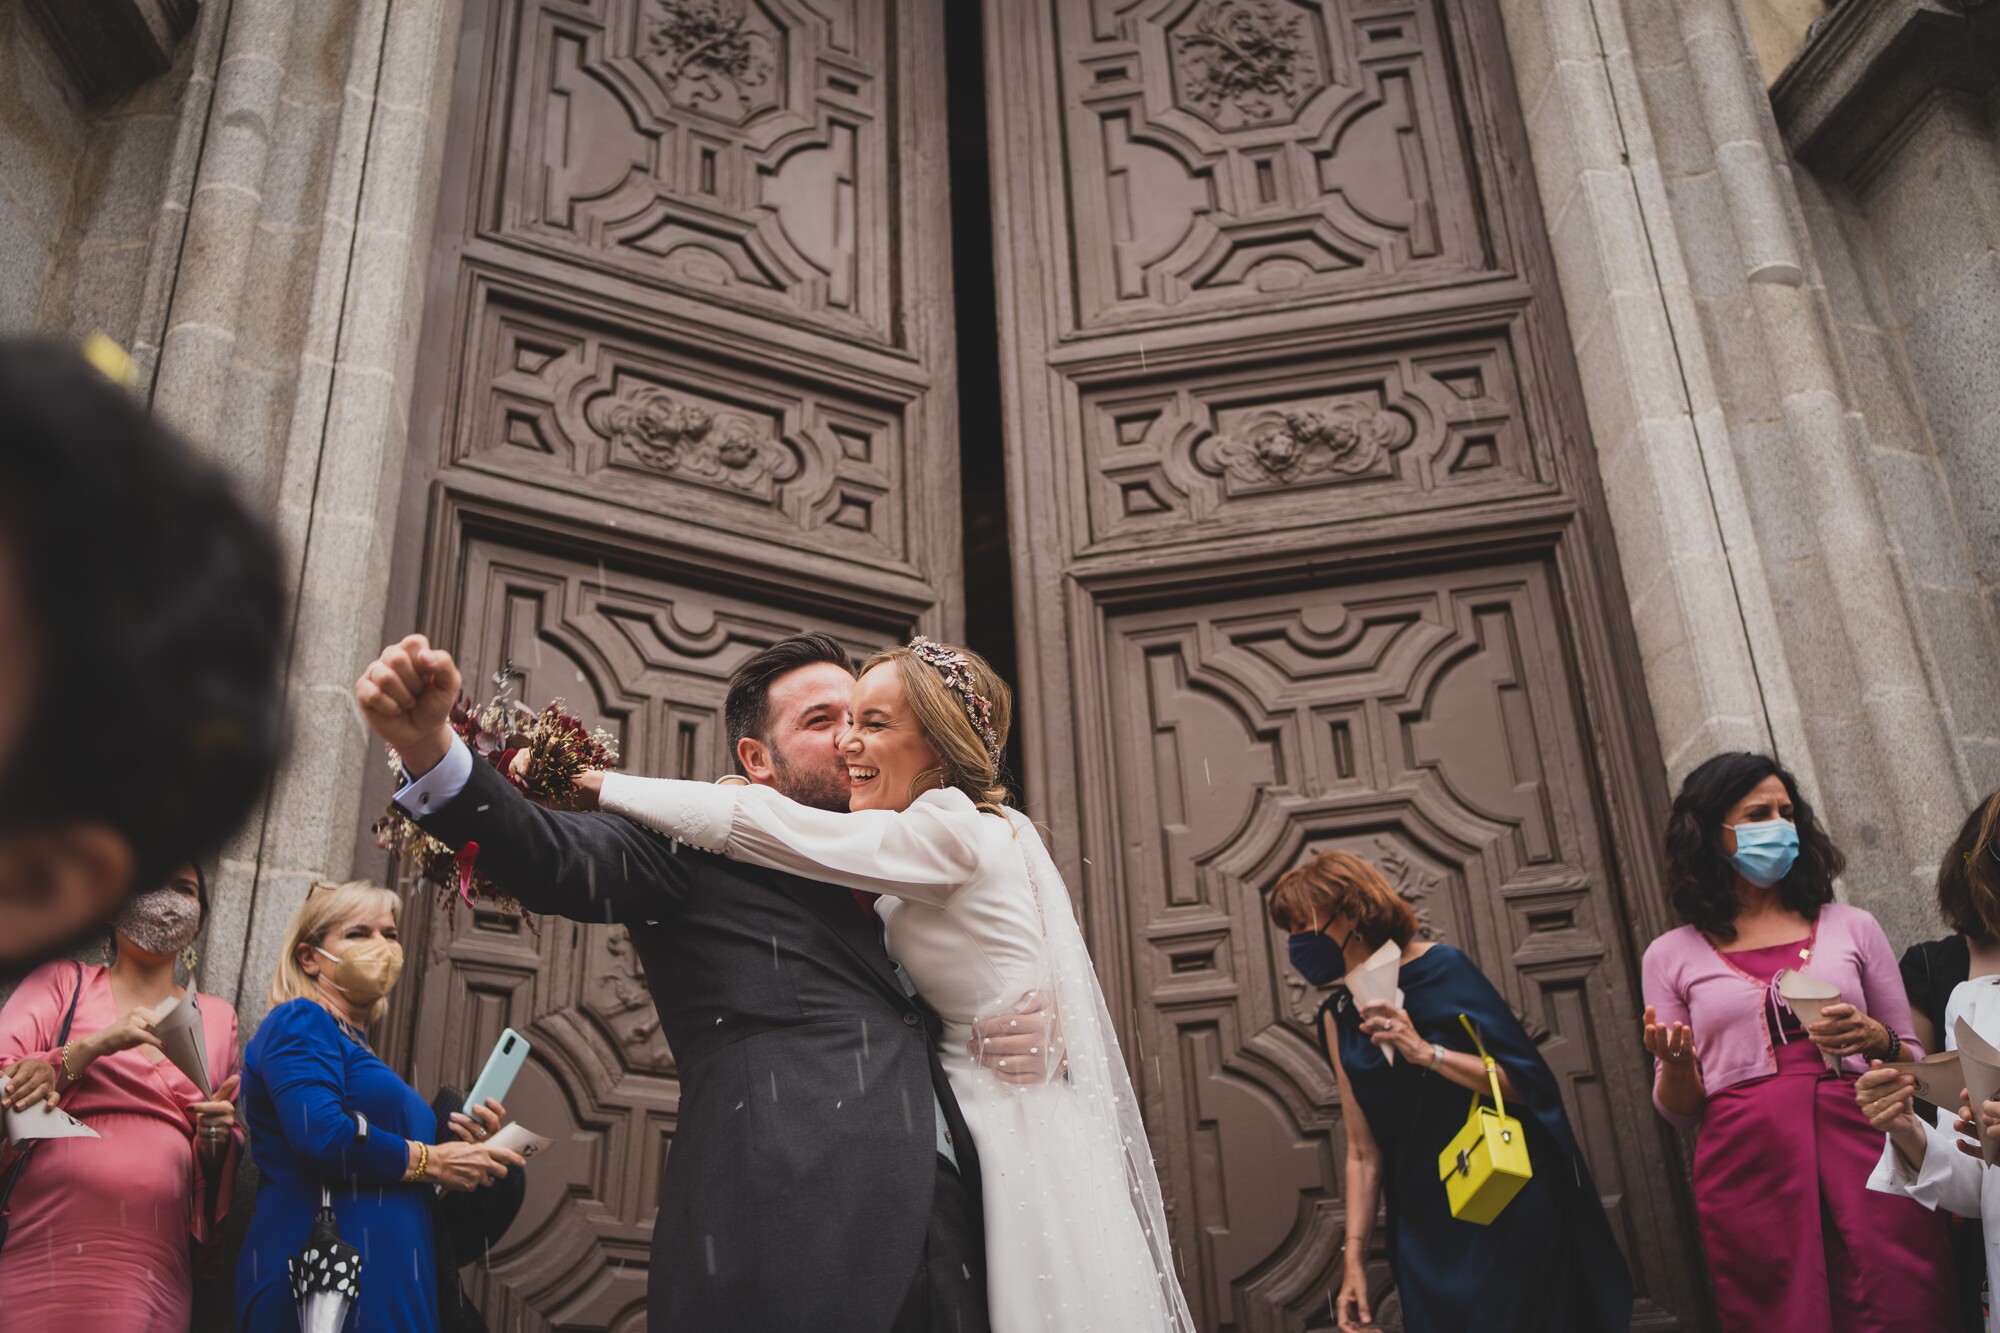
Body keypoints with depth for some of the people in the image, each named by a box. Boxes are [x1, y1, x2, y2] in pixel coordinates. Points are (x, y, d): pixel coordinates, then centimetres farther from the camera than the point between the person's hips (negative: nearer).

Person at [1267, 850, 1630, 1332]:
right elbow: (1363, 1153, 7)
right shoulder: (1337, 1018, 5)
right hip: (1424, 1233, 5)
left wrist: (1425, 1052, -24)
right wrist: (1355, 1258, 2)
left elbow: (1532, 1083, -15)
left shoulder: (1440, 969, -10)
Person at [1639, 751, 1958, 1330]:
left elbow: (1914, 1063, 17)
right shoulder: (1672, 956, 10)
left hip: (1862, 1149, 1)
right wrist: (1675, 1064, -10)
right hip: (1748, 1169, -1)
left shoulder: (1851, 927, 13)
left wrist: (1877, 1042, -5)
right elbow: (1680, 1111, 12)